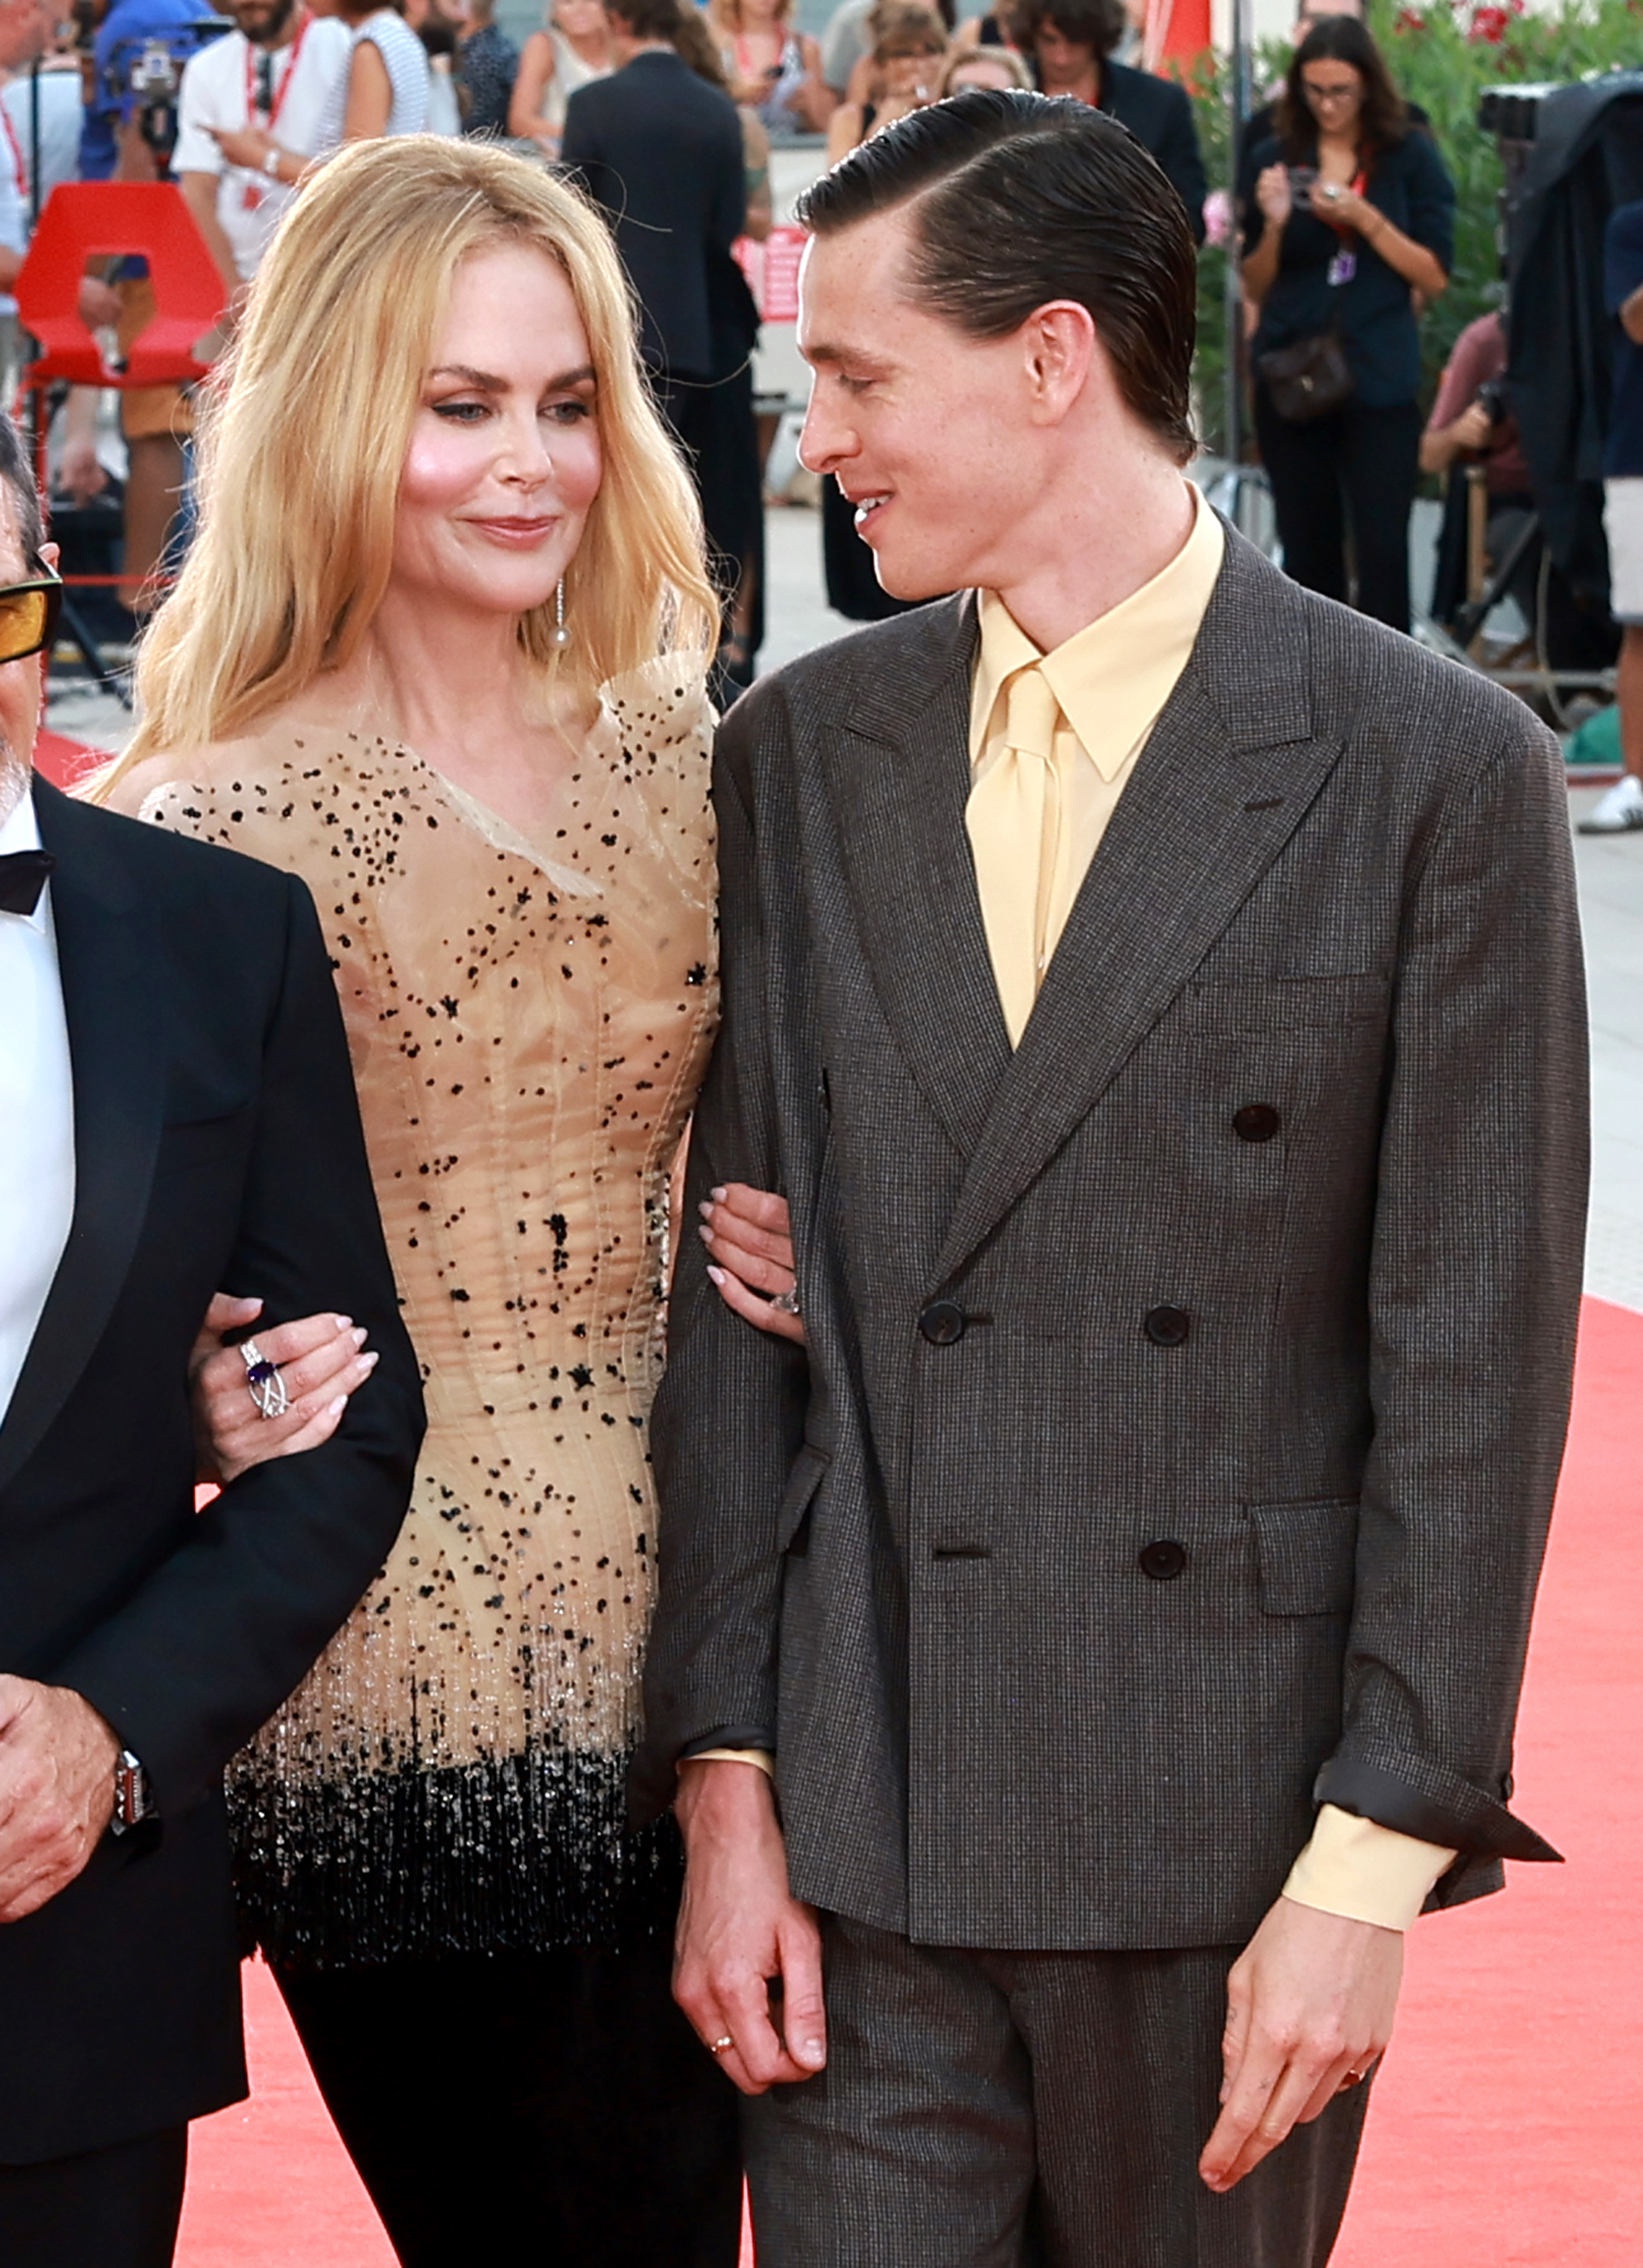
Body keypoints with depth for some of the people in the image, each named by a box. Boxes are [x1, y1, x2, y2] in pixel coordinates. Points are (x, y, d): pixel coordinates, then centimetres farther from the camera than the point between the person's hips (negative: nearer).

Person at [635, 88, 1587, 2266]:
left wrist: (1374, 1861, -9)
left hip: (1228, 1833, -2)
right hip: (859, 1831, 3)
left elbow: (1471, 1362, -6)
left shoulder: (1435, 770, -5)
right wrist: (722, 1781, 1)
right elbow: (732, 1293, 6)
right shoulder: (799, 755, 7)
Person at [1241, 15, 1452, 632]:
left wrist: (1366, 221, -12)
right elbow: (1256, 286, 9)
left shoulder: (1411, 157, 2)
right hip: (1291, 381, 2)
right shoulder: (1274, 159, 6)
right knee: (1308, 552, 4)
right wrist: (1274, 224, -9)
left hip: (1379, 379, -2)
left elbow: (1435, 276, 0)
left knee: (1382, 550, -8)